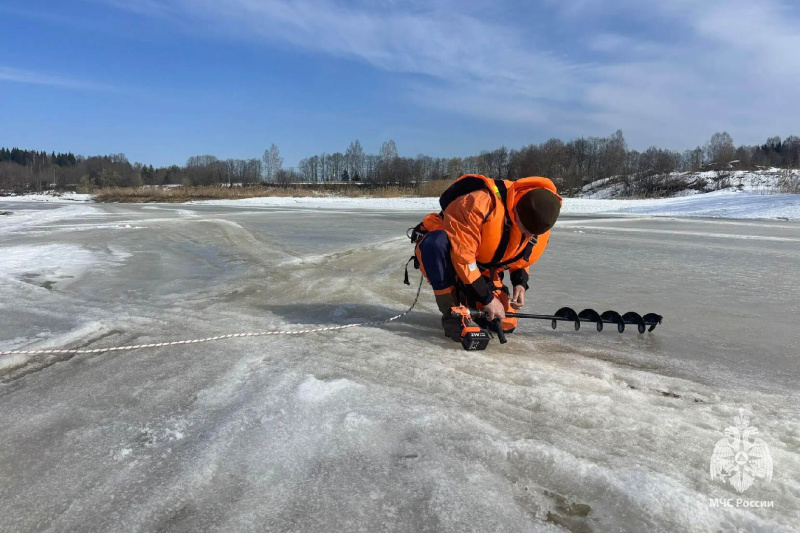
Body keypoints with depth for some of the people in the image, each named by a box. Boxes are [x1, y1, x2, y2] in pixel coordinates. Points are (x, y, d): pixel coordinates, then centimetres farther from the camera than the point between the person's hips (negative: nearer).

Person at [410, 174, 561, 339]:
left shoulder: (539, 230, -11)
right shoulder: (482, 203, -36)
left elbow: (522, 259, 10)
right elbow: (462, 254, -36)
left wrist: (520, 283, -9)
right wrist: (486, 298, -31)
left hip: (483, 271, 6)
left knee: (505, 324, -6)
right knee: (437, 242, -42)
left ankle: (464, 298, 23)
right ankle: (451, 312, -22)